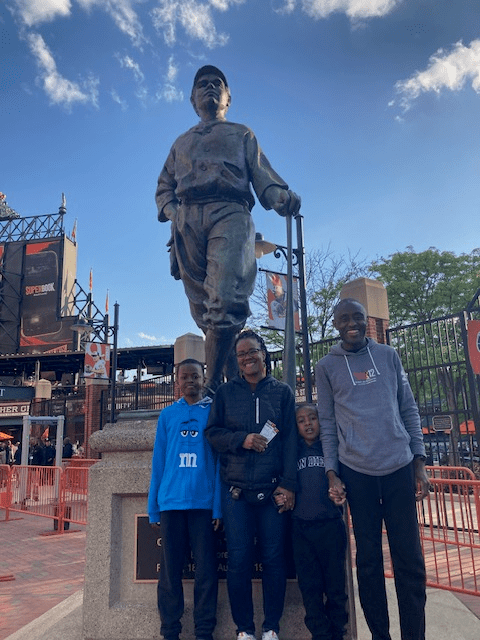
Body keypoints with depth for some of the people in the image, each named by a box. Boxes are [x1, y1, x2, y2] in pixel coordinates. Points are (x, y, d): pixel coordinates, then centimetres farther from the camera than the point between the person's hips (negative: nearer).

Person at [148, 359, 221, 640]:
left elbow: (220, 460, 1)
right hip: (171, 502, 2)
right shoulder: (167, 415, 8)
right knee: (170, 569, 8)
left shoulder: (214, 411, 3)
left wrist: (218, 505, -7)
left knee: (206, 569, 4)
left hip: (204, 502, -1)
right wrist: (154, 507, 5)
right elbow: (158, 463, 9)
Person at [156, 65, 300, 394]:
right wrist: (172, 213, 4)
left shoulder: (242, 134, 29)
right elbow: (164, 187, 28)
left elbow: (261, 173, 11)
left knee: (224, 299, -25)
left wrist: (281, 196, -12)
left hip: (229, 213, -3)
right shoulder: (182, 142, 37)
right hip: (187, 220, 3)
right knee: (203, 309, -7)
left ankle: (211, 385, -23)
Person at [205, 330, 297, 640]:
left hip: (273, 489, 0)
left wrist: (288, 483, -6)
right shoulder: (226, 392, 8)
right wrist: (242, 439, -12)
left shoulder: (283, 392, 6)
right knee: (238, 559, 4)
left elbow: (291, 440, 1)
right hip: (236, 489, 1)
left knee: (274, 558, 5)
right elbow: (212, 432, 5)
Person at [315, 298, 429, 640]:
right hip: (356, 471, -1)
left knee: (410, 560, 6)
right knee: (369, 559, 9)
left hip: (400, 467, 1)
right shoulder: (327, 366, 4)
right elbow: (327, 423, 4)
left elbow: (409, 410, 9)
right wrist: (332, 472, -2)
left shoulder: (389, 355, 8)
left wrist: (420, 461, 3)